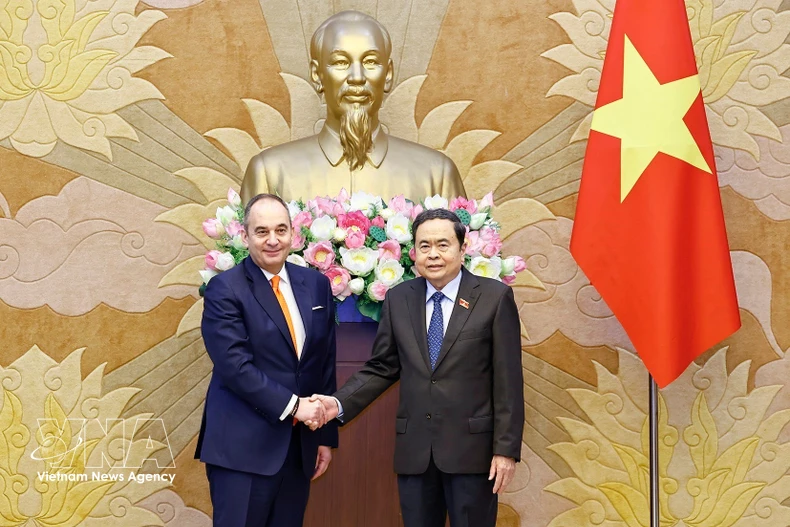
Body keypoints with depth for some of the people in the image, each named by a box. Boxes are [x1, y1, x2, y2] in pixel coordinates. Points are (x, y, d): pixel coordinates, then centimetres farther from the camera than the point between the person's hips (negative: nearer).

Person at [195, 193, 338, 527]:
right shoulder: (225, 290, -7)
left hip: (300, 446, 5)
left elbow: (326, 365, 12)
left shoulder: (316, 285, 9)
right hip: (243, 447, -5)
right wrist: (292, 405, -18)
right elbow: (235, 365, -17)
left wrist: (326, 435, 12)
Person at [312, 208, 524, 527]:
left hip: (472, 448, -3)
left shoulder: (494, 297, -3)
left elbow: (508, 379, -5)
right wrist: (339, 404, -7)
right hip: (413, 450, 3)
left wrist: (506, 449, -8)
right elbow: (381, 367, 9)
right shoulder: (397, 299, 7)